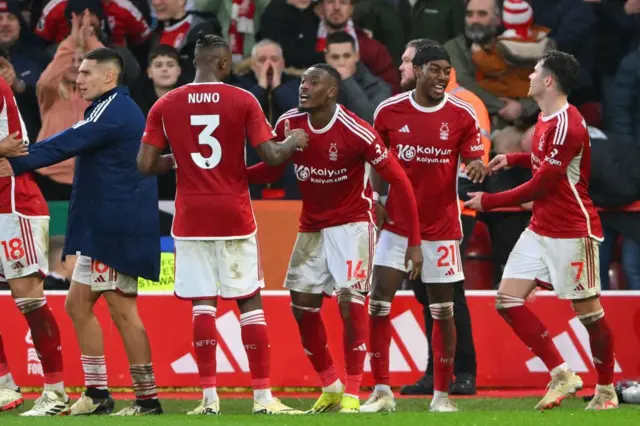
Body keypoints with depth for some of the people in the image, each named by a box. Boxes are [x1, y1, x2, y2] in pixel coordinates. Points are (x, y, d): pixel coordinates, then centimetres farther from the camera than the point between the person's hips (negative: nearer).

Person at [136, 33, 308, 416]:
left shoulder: (166, 106, 1)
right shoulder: (243, 101, -5)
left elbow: (146, 164, -1)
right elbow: (272, 156, -9)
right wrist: (295, 142, 12)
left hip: (191, 219, 1)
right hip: (234, 216, -1)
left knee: (203, 305, 3)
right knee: (250, 302, 5)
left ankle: (209, 397, -2)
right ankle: (263, 396, 3)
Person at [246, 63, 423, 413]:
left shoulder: (356, 132, -23)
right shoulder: (289, 125, -8)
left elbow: (399, 181, -18)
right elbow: (271, 169, 6)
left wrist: (414, 241, -20)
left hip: (352, 223, -6)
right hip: (312, 226, 6)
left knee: (350, 302, -17)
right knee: (302, 306, 4)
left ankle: (352, 394, -9)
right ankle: (330, 386, 21)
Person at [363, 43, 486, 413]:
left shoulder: (462, 115, -5)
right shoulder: (388, 111, -2)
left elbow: (475, 160, -2)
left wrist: (478, 167, -26)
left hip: (441, 227, -1)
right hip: (397, 225, 1)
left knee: (443, 310, 3)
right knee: (379, 303, -6)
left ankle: (442, 394, 12)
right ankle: (382, 392, 1)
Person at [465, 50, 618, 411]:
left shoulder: (566, 125, -20)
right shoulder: (546, 120, 8)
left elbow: (539, 187, -18)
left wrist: (488, 202, -9)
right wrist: (513, 159, 15)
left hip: (572, 231, -9)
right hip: (540, 229, 9)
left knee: (588, 310, -1)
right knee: (508, 300, 0)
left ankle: (606, 389, 14)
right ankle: (562, 375, 2)